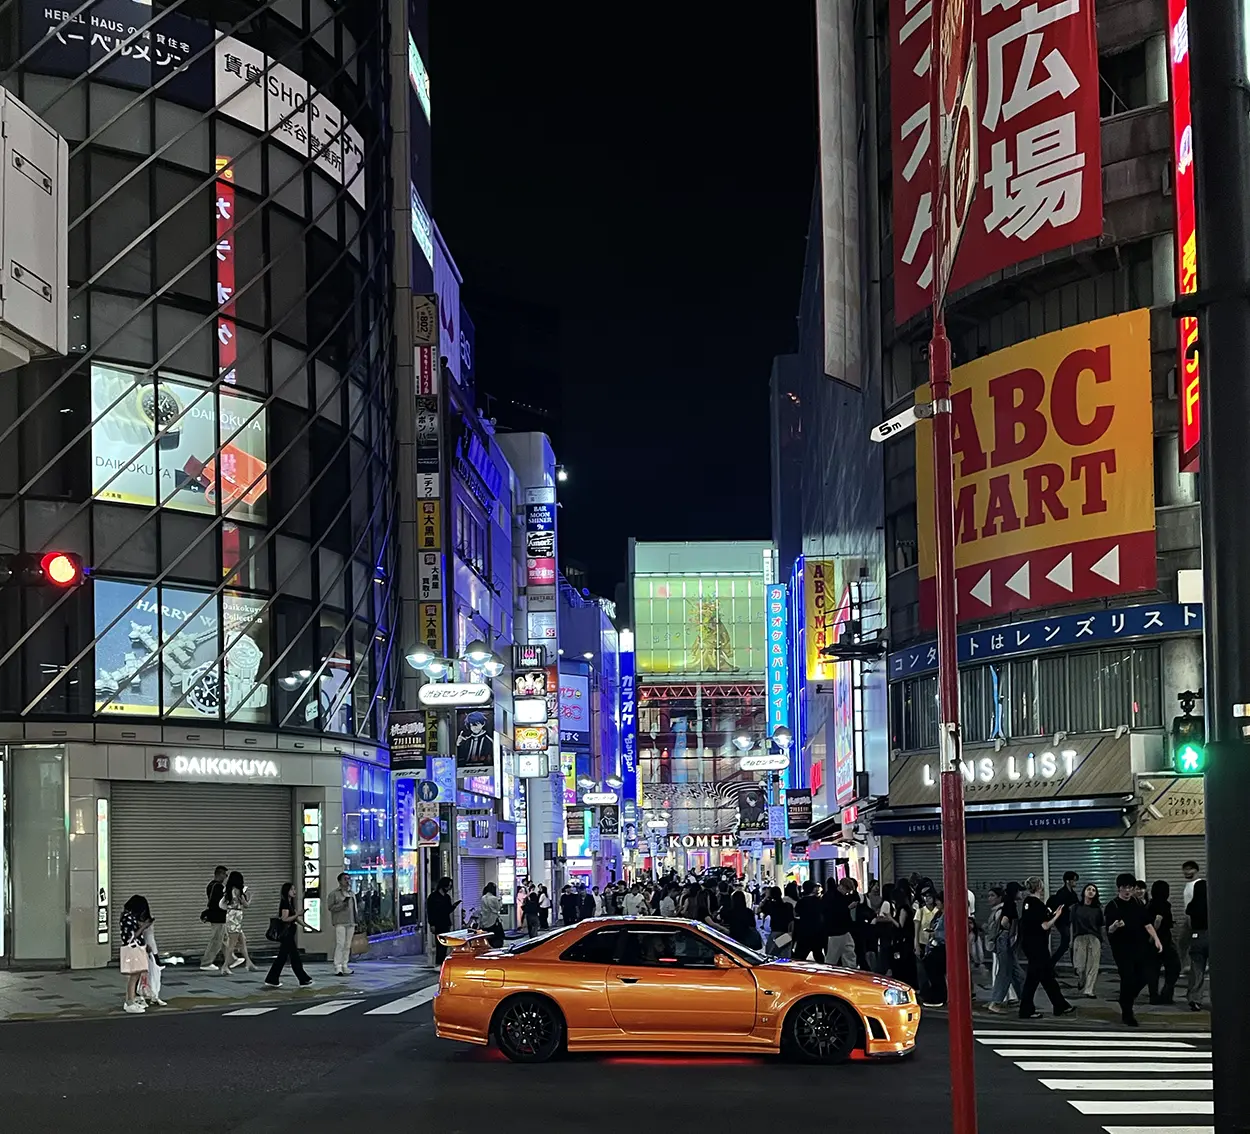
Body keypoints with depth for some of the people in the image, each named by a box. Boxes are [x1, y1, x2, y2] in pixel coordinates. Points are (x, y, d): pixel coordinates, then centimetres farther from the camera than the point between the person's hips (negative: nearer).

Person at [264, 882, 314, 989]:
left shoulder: (290, 903, 16)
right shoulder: (285, 903, -13)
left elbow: (296, 918, 19)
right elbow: (285, 918, -20)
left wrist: (307, 926, 15)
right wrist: (297, 914, -21)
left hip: (288, 933, 10)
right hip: (286, 933, -10)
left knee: (282, 957, 11)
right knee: (294, 957, -4)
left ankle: (271, 980, 14)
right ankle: (304, 981, 1)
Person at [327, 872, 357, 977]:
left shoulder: (351, 893, 19)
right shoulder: (334, 893, -1)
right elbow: (330, 906, -7)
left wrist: (355, 924, 19)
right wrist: (342, 903, -19)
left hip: (350, 923, 6)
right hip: (340, 923, -6)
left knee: (347, 945, 6)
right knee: (340, 944, -12)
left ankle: (345, 966, 11)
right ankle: (338, 968, -12)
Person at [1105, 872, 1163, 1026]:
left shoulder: (1137, 903, 7)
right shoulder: (1112, 906, -10)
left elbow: (1147, 923, 10)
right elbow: (1109, 931, -15)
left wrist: (1156, 939, 1)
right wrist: (1115, 926, -37)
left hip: (1138, 947, 6)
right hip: (1121, 948, -6)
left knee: (1141, 979, 6)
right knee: (1128, 979, -9)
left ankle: (1126, 1001, 30)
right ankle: (1127, 1013, 5)